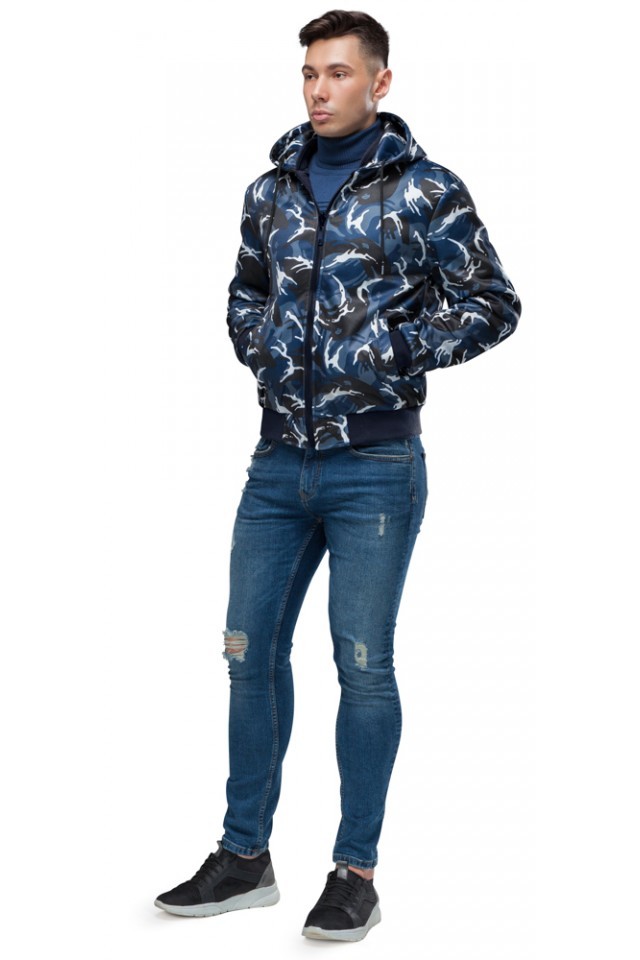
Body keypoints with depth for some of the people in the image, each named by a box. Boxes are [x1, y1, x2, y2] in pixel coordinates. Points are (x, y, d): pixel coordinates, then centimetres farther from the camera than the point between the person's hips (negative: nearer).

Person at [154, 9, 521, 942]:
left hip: (374, 467, -5)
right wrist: (260, 347, 4)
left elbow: (492, 304, -3)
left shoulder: (423, 190, -4)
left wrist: (389, 352, -11)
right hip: (278, 461, 5)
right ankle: (245, 857, 22)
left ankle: (357, 872, 13)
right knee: (251, 650, 8)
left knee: (363, 663, -1)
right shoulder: (271, 189, 10)